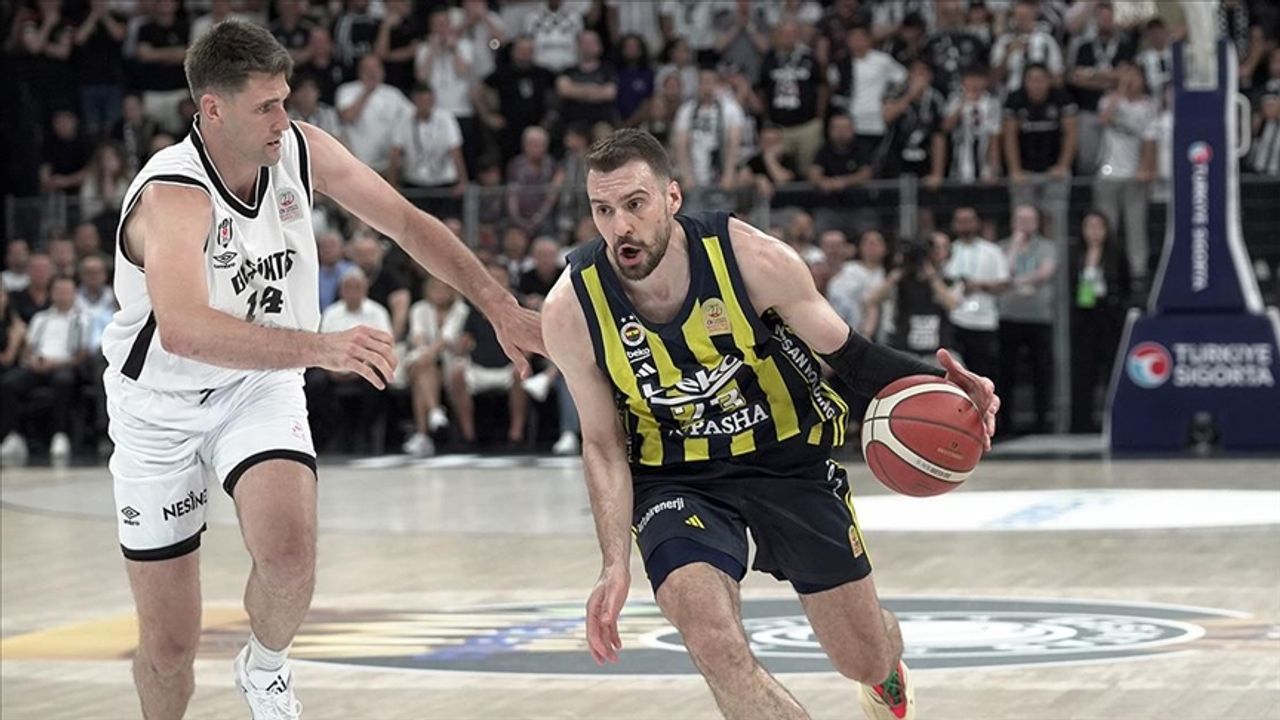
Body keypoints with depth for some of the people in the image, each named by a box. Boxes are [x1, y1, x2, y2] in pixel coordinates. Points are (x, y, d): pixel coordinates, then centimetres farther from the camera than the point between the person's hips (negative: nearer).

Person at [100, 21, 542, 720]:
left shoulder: (299, 151, -12)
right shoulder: (173, 195, -31)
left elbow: (407, 222, 1)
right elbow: (182, 329, -48)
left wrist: (499, 306, -5)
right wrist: (320, 348, -57)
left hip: (259, 387, 3)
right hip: (160, 406, -3)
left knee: (289, 557, -26)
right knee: (168, 646, 1)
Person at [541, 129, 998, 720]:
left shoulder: (751, 257, -23)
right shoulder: (571, 311, -20)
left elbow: (846, 353, -9)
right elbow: (602, 445, -5)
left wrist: (935, 385, -27)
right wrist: (616, 566, -15)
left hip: (788, 456, 1)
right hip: (676, 477, 0)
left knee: (865, 661, 11)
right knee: (718, 650, -28)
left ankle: (887, 670, 51)